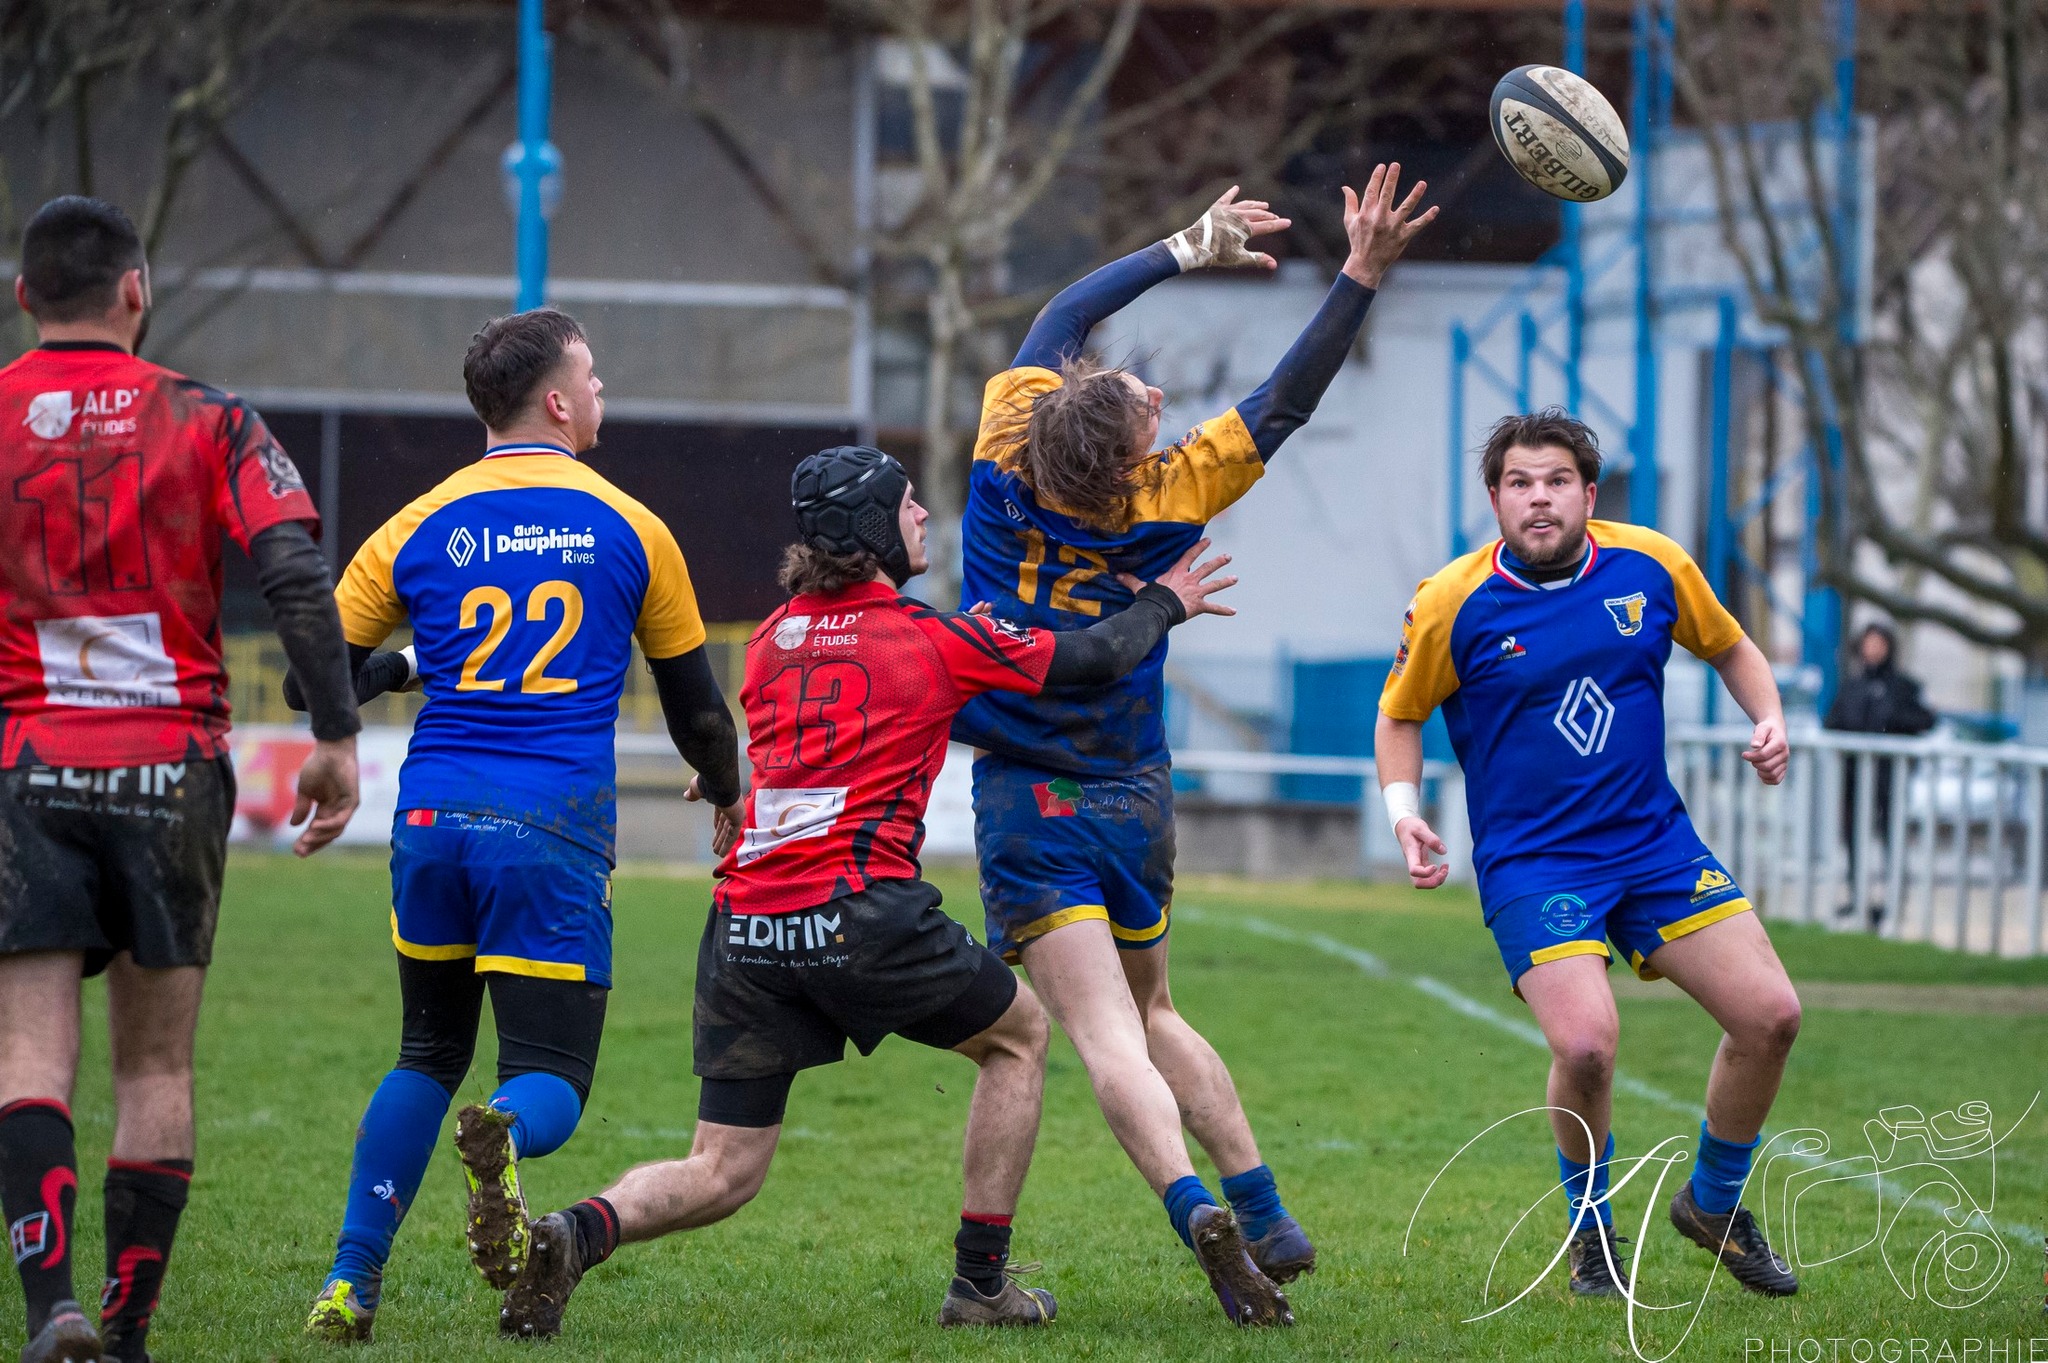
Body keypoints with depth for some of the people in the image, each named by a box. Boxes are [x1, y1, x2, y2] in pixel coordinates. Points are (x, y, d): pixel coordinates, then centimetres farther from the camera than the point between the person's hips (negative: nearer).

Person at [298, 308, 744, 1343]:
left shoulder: (419, 529, 7)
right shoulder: (630, 529, 4)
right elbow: (694, 703, 14)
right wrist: (722, 785, 35)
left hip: (433, 819, 3)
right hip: (555, 831, -3)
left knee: (428, 1055, 20)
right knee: (552, 1080, 3)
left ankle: (350, 1284, 10)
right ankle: (504, 1136, -36)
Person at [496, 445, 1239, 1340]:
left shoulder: (771, 638, 16)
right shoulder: (933, 639, 2)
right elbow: (1096, 659, 13)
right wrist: (1166, 603, 31)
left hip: (744, 923, 5)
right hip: (857, 917, -5)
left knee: (722, 1173, 9)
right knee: (1018, 1034, 22)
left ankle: (577, 1233, -20)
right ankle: (981, 1282, 20)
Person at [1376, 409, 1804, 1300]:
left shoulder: (1653, 567, -3)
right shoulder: (1452, 604, -10)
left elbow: (1729, 647, 16)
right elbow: (1400, 714, 7)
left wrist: (1769, 720, -2)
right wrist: (1404, 814, -9)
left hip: (1656, 842, 4)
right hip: (1529, 863, -4)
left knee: (1769, 1015, -5)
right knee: (1586, 1041, -25)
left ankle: (1714, 1204, 23)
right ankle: (1592, 1230, 6)